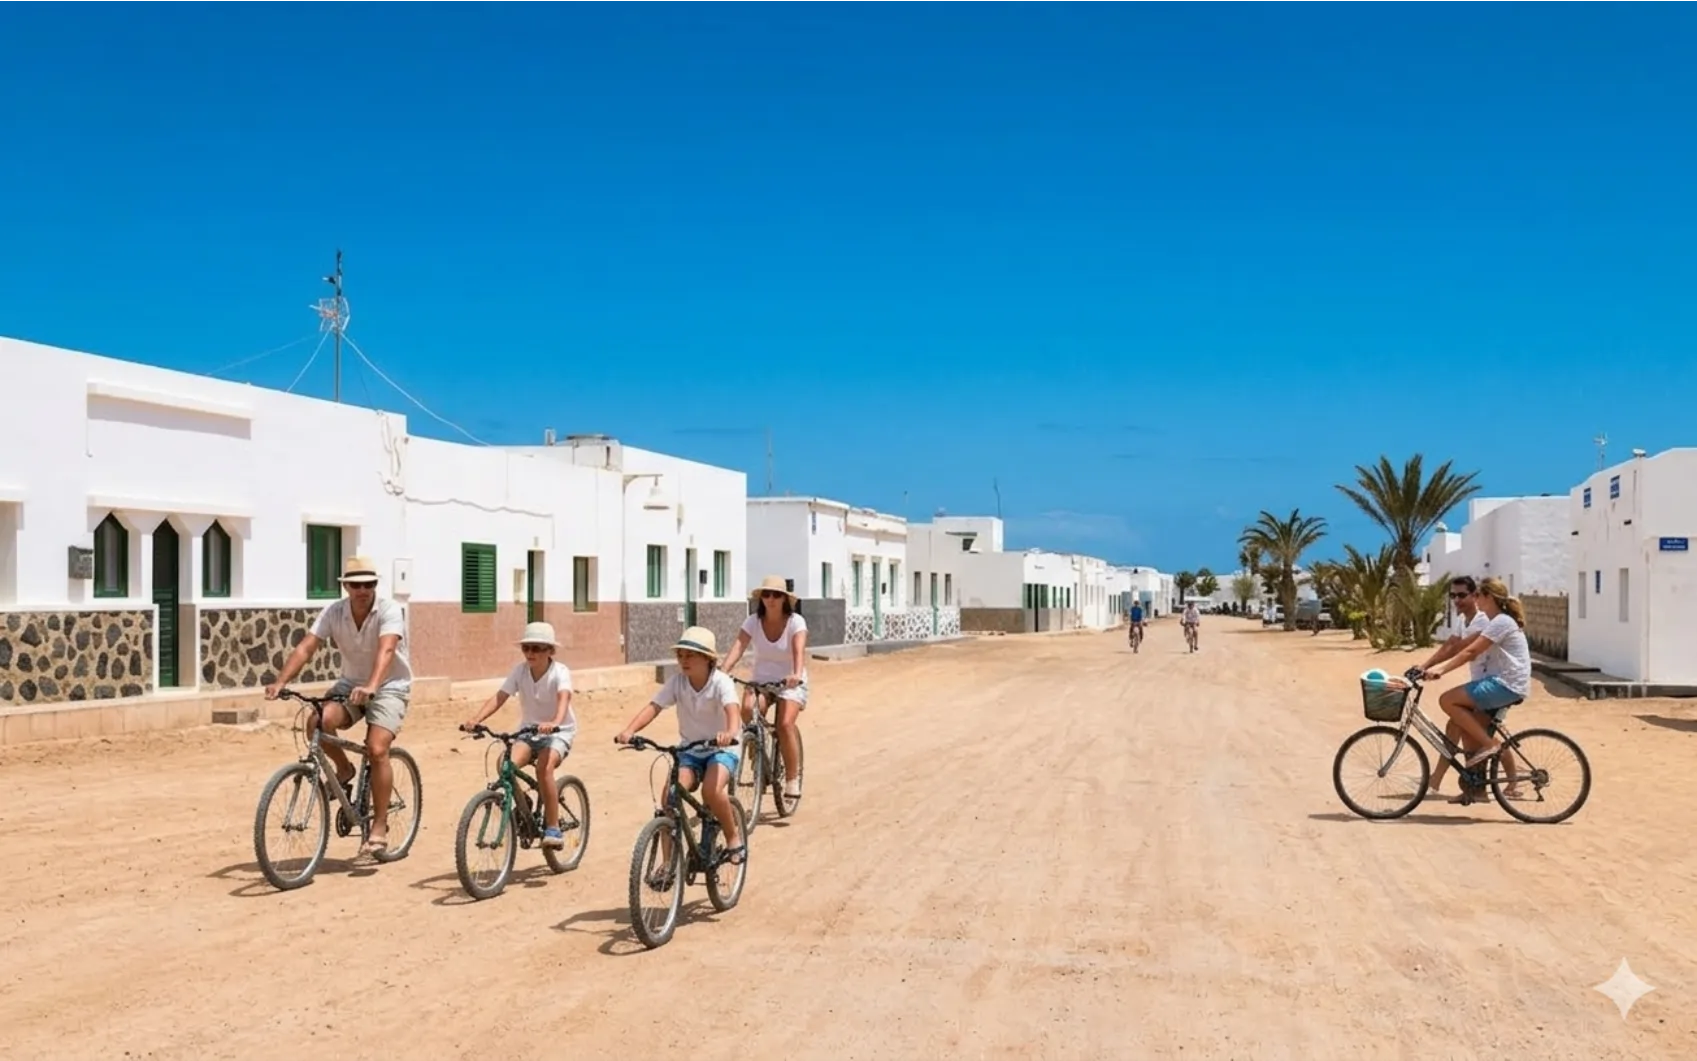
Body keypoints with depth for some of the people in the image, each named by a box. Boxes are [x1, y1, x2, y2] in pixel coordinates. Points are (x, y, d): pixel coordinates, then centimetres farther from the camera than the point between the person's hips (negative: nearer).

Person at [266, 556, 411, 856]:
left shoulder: (389, 611, -21)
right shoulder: (334, 612, -10)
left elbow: (386, 650, -38)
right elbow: (305, 647, -19)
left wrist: (371, 687, -55)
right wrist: (280, 682, -35)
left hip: (389, 687, -4)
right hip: (351, 684, 4)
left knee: (376, 750, -24)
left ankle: (380, 826, -10)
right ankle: (343, 769, 5)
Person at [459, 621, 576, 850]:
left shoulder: (559, 672, -17)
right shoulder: (520, 671, -6)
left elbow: (564, 698, -35)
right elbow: (498, 697, -15)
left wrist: (554, 723, -56)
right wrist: (475, 719, -32)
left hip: (559, 731, -4)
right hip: (529, 730, 4)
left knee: (544, 768, -31)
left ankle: (553, 829, -18)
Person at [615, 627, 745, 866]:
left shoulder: (721, 682, -17)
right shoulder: (677, 681, -7)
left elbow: (732, 709, -34)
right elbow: (653, 707, -16)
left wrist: (730, 732, -56)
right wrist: (629, 731, -33)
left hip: (722, 748, -4)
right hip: (690, 749, 4)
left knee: (712, 790, -30)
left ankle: (734, 837, -4)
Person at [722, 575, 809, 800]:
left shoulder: (795, 622, -15)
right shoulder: (753, 622, -8)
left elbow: (799, 650, -32)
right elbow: (737, 648, -21)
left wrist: (797, 675, -51)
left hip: (790, 681, -2)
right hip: (762, 679, 2)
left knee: (785, 724, -24)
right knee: (747, 709, -27)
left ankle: (793, 777, -6)